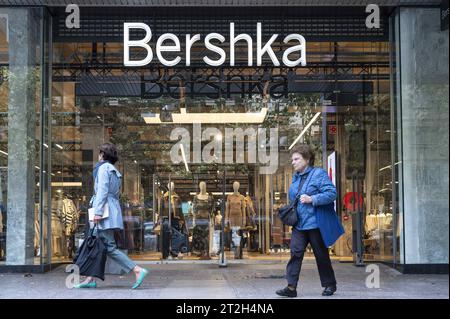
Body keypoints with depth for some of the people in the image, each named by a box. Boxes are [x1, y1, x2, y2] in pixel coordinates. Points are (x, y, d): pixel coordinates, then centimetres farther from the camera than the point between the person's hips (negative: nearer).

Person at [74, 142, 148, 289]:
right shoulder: (114, 171, 21)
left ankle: (138, 270, -17)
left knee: (109, 247, -12)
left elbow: (102, 190, -16)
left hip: (105, 212, -10)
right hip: (112, 210, 10)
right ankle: (90, 279, 11)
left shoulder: (104, 168, -6)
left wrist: (98, 211, -19)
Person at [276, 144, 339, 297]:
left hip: (315, 223, -6)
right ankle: (291, 287, -6)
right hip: (298, 224, 6)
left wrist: (312, 199, -23)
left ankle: (330, 284, 25)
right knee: (295, 253, -6)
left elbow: (332, 193, -17)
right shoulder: (295, 177, 13)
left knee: (321, 255, 7)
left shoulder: (319, 174, -9)